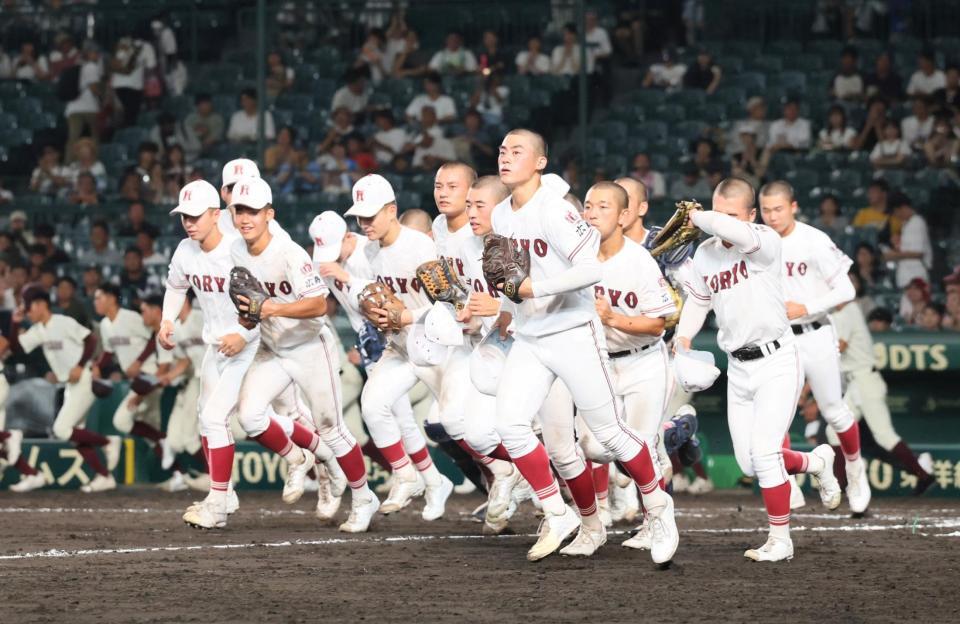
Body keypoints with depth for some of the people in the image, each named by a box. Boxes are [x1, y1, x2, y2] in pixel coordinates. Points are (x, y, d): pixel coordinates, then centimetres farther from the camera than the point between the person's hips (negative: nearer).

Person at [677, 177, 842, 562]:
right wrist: (684, 336, 4)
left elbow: (733, 232, -37)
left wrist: (698, 218, -21)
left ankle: (780, 541, -1)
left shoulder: (765, 242, -15)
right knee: (748, 464, 7)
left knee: (764, 453, -14)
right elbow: (698, 300, 19)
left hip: (776, 362, -7)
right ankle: (816, 462, 35)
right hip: (738, 368, 7)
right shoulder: (706, 254, 4)